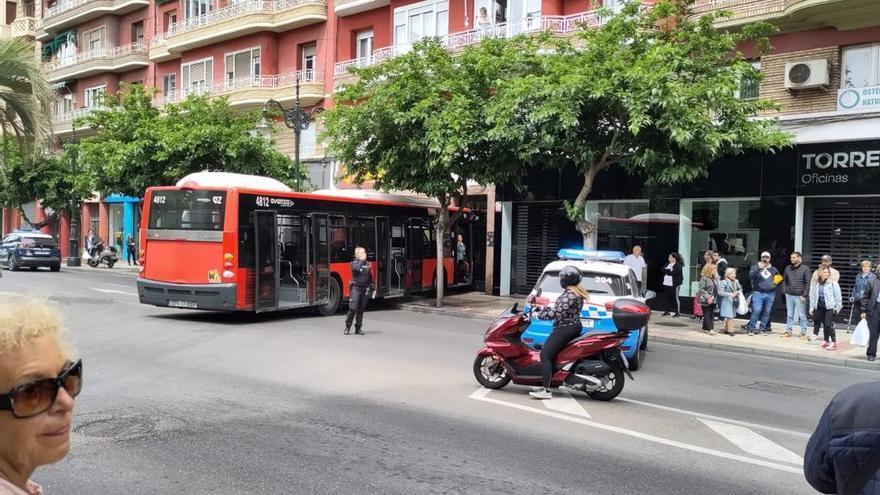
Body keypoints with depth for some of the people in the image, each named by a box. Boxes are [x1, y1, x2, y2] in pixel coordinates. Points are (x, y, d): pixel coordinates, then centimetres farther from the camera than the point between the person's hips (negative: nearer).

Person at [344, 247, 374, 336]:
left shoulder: (368, 264, 11)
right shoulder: (354, 263, -1)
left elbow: (370, 277, 18)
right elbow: (356, 268, -24)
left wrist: (372, 286, 14)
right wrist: (361, 261, -16)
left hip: (365, 289, 4)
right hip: (355, 288, -4)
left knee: (361, 310, 7)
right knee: (353, 308, -10)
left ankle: (358, 328, 15)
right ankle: (347, 327, 4)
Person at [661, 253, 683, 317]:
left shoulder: (678, 265, -7)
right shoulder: (668, 264, 18)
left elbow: (673, 272, -19)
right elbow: (663, 270, 6)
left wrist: (666, 271, -6)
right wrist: (669, 271, -10)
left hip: (674, 284, -7)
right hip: (667, 284, 7)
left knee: (675, 298, -4)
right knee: (668, 298, 12)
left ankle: (677, 312, 0)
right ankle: (667, 311, 20)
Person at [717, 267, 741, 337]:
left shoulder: (736, 282, 9)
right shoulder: (724, 282, -11)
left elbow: (740, 289, 20)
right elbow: (720, 292, -15)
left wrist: (737, 292, -2)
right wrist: (730, 294, -19)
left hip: (733, 301, 6)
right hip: (726, 301, -6)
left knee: (728, 316, 12)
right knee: (729, 316, -11)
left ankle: (726, 329, 22)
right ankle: (730, 330, -6)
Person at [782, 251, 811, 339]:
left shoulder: (805, 269, -3)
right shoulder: (788, 268, 9)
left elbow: (807, 283, -6)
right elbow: (784, 281, 16)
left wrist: (804, 295, -12)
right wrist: (785, 291, 3)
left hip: (800, 296, -4)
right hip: (789, 295, 4)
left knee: (802, 315, 1)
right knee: (789, 315, 10)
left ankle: (803, 333, 7)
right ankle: (788, 331, 16)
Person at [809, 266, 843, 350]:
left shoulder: (833, 283, -7)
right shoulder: (816, 284, 6)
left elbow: (838, 296, -4)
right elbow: (812, 295, 13)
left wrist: (837, 307, -5)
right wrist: (812, 307, 12)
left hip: (830, 307, -5)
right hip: (820, 307, 5)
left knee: (829, 324, -12)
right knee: (824, 324, 13)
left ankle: (833, 342, -8)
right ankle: (826, 340, 24)